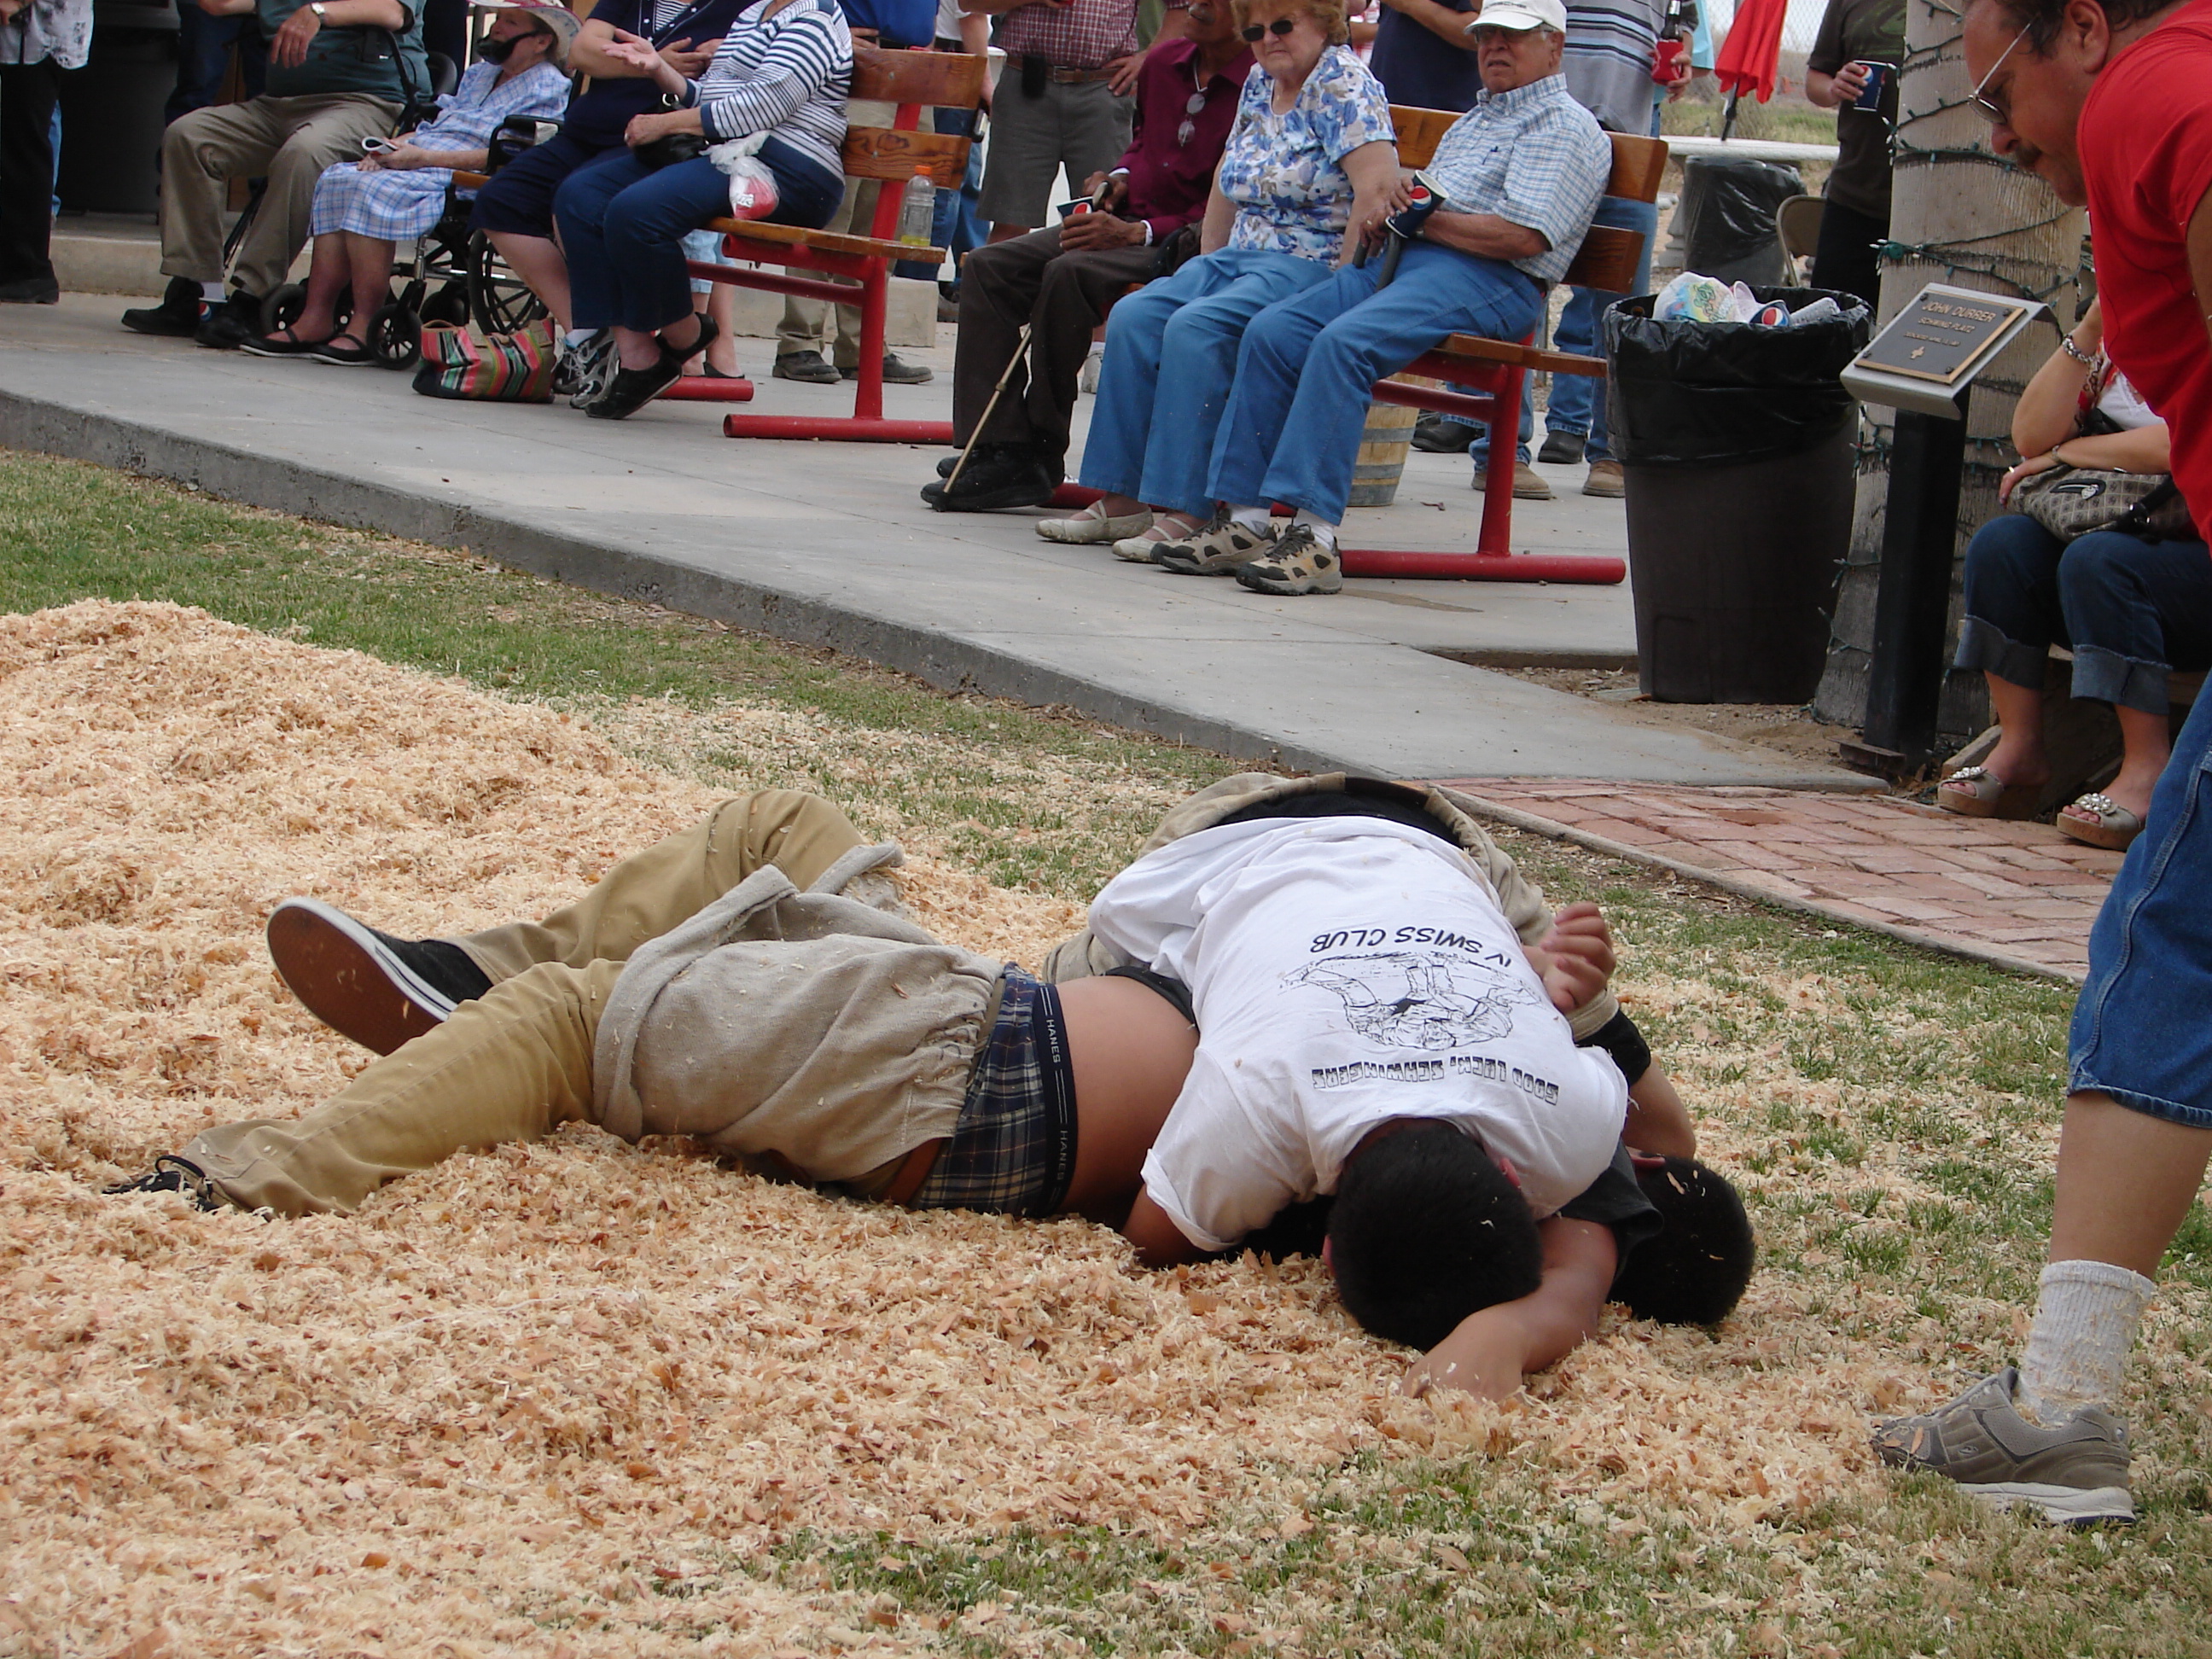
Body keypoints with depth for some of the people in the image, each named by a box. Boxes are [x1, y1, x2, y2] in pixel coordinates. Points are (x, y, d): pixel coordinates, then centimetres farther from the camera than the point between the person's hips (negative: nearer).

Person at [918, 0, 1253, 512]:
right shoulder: (1165, 62, 10)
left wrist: (1136, 233, -23)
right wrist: (1120, 179, 10)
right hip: (1124, 227, 8)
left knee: (1069, 273, -32)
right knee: (987, 267, -9)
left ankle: (1043, 456, -20)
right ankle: (1001, 453, -17)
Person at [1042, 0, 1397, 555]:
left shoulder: (1344, 85, -10)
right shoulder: (1259, 84, 16)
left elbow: (1378, 187, -21)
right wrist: (1205, 272, 13)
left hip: (1313, 266, -8)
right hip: (1243, 257, 9)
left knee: (1195, 328, -29)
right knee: (1134, 317, -12)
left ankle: (1187, 513, -30)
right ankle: (1121, 499, -13)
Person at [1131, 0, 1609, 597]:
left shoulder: (1564, 126, 1)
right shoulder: (1477, 119, 31)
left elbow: (1525, 235, -13)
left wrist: (1426, 217, -7)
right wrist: (1392, 209, 6)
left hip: (1487, 279, -9)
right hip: (1403, 257, 9)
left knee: (1343, 342, -32)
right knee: (1272, 332, -13)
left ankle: (1315, 537, -36)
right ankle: (1243, 520, -17)